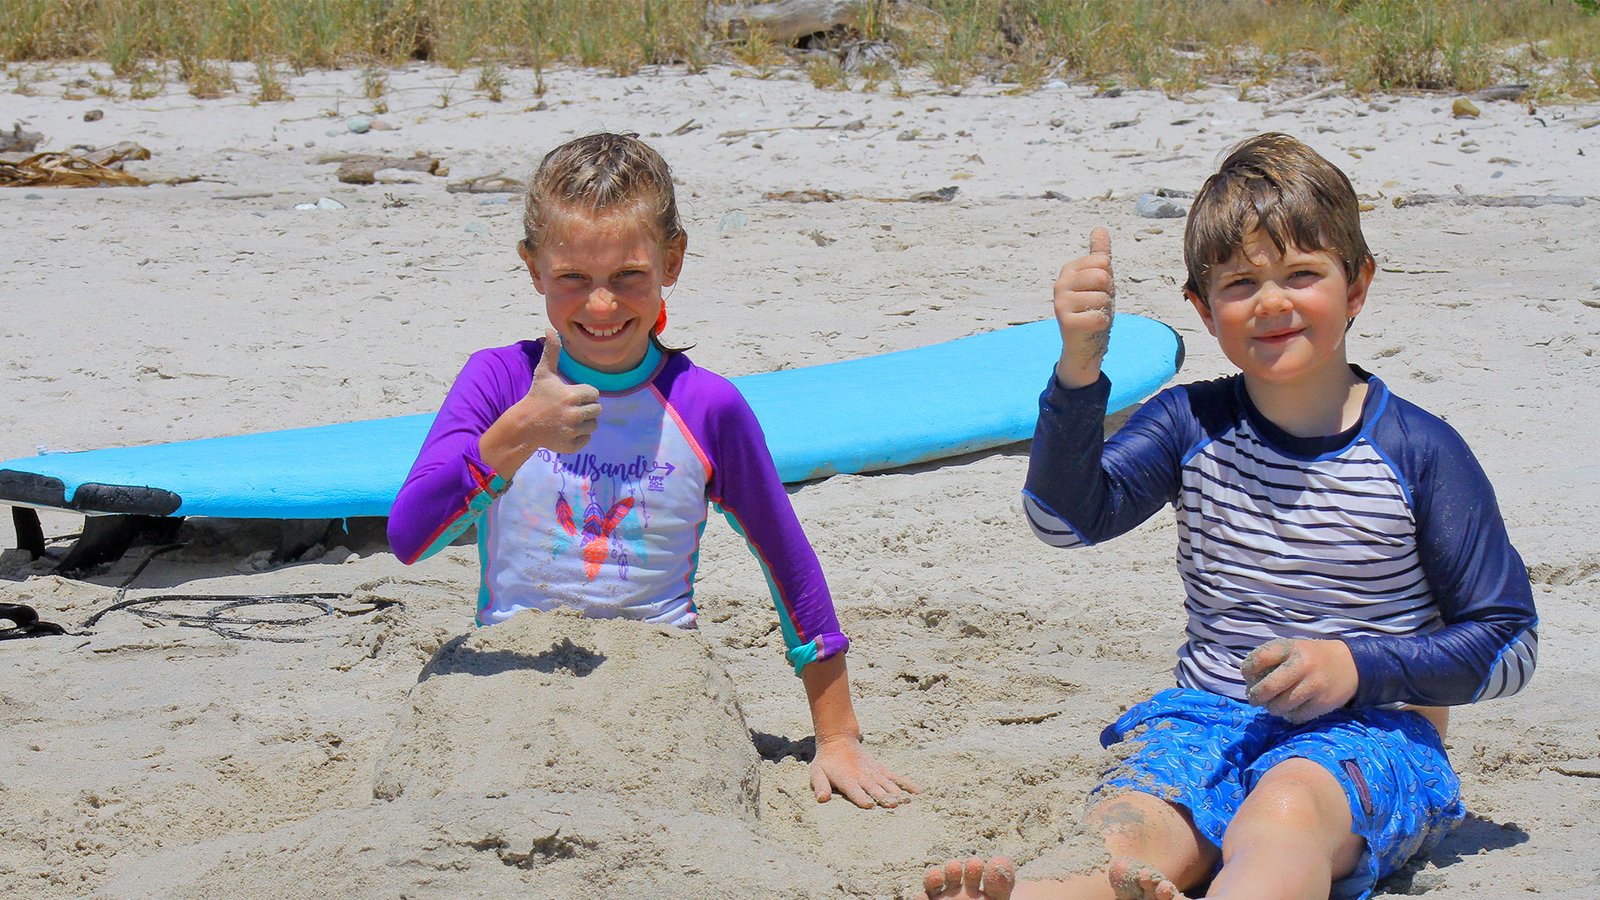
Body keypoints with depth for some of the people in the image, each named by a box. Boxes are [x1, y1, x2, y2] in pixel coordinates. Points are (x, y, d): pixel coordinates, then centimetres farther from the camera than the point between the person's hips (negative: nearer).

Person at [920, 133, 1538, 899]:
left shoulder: (1419, 453, -2)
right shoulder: (1191, 425, 6)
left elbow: (1507, 644, 2)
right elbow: (1067, 516, -11)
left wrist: (1356, 666, -13)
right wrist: (1080, 367, -26)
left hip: (1368, 730, -2)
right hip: (1209, 715, 3)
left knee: (1286, 811, -40)